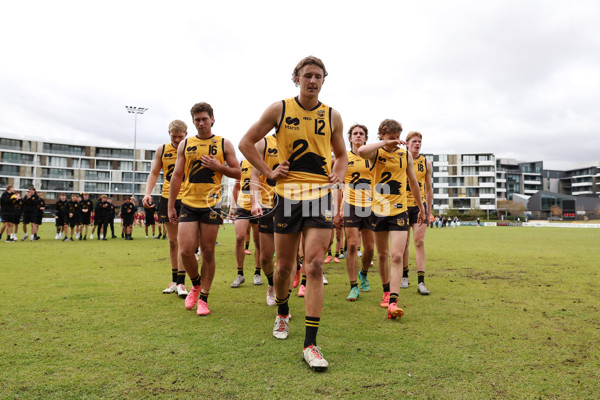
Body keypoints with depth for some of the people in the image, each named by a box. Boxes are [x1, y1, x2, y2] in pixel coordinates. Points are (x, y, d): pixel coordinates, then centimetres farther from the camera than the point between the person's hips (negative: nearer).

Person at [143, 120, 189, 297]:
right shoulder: (162, 150, 7)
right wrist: (147, 193, -5)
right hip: (167, 198, 3)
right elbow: (154, 173, 10)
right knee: (172, 241, 10)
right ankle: (174, 281, 19)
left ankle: (181, 283, -2)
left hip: (186, 200, -3)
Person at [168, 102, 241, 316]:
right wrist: (171, 206, 8)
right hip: (188, 204, 2)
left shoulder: (224, 144, 6)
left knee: (208, 252, 3)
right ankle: (195, 285, 23)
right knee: (185, 251, -6)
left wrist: (218, 166, -11)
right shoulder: (185, 144, 11)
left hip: (211, 204, -1)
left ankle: (203, 298, 16)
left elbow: (237, 173, 6)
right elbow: (176, 176, 12)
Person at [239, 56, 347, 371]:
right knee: (284, 265, 10)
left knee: (314, 266, -9)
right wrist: (268, 172, -2)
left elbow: (341, 154, 22)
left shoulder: (332, 116, 8)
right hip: (287, 194, 0)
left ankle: (310, 344, -4)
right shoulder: (279, 109, 3)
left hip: (320, 194, 0)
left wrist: (338, 175, 3)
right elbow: (246, 142, 8)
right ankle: (282, 313, 40)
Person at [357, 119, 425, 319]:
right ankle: (386, 290, 33)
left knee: (396, 256, -12)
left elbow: (413, 182, 16)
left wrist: (421, 208, 21)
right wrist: (384, 143, -22)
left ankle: (393, 302, -13)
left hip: (399, 212, 0)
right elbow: (361, 151, -28)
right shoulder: (376, 153, -1)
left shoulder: (405, 155, 4)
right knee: (382, 255, 13)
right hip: (378, 210, 1)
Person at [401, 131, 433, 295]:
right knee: (404, 243, 6)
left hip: (420, 206, 1)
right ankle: (404, 276, 22)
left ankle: (421, 282, -7)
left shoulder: (426, 163, 6)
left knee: (419, 242, -7)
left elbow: (429, 188, 13)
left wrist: (429, 211, 11)